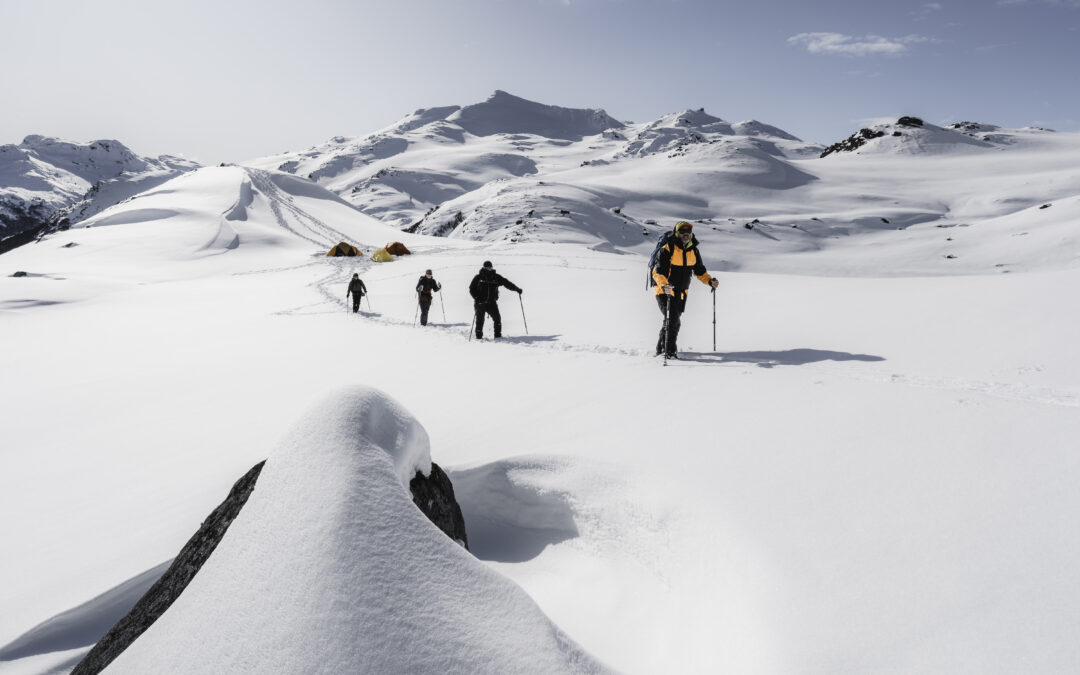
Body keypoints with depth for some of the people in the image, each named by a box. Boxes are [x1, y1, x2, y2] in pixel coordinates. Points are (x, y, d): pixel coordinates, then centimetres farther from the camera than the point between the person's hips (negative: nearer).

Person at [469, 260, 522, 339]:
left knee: (497, 319, -8)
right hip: (480, 303, -2)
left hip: (491, 302, 2)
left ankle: (498, 335, 3)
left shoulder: (496, 277, 5)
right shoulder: (478, 277, 0)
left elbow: (506, 283, 7)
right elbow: (471, 288, 3)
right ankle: (479, 336, 13)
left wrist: (517, 289, 0)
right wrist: (476, 297, -13)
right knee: (480, 320, 0)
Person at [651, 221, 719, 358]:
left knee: (670, 322, 15)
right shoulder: (668, 249, -14)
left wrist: (710, 281, -2)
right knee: (673, 321, -18)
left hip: (681, 294, 6)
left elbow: (700, 271, 17)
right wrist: (664, 285, -38)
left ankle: (661, 349, 32)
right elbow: (657, 272, -19)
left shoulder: (693, 251, 6)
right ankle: (670, 351, -7)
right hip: (665, 293, -6)